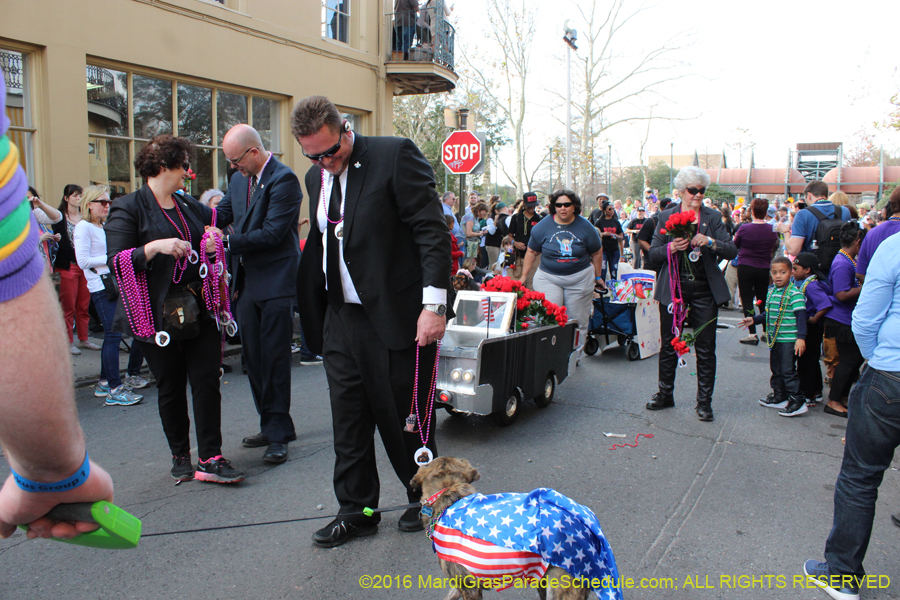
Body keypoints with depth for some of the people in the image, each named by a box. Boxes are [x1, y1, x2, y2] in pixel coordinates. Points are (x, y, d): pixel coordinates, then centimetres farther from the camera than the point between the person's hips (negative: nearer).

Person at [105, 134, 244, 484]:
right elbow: (115, 261, -12)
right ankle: (180, 456, 23)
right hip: (159, 316, -5)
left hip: (200, 310, 5)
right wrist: (155, 247, -22)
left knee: (207, 382, -1)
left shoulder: (189, 206, 17)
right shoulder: (128, 209, -3)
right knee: (171, 387, 7)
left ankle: (210, 459, 4)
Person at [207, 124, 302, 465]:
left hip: (275, 283, -8)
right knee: (253, 358, 12)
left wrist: (227, 242, -20)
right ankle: (271, 426, 25)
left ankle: (278, 435, 7)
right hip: (246, 283, 8)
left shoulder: (284, 180, -13)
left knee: (274, 359, -3)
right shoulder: (239, 180, 13)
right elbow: (221, 214, 15)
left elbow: (272, 233, -19)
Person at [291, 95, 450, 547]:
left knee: (406, 417, 7)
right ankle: (356, 511, 27)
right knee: (348, 422, 11)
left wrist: (434, 304, -19)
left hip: (396, 317, -6)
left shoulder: (395, 155, -8)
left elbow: (433, 230, -13)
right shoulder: (316, 176, 13)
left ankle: (424, 498, 30)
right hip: (341, 320, 6)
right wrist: (313, 314, 12)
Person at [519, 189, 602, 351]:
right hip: (548, 277, 0)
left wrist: (597, 277, 14)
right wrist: (523, 276, 7)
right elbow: (532, 252, 7)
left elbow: (597, 253, 10)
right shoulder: (543, 226, -2)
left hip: (579, 279, 1)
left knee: (577, 320, 6)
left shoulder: (585, 227, -1)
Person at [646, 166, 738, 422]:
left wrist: (710, 242, -18)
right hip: (673, 289, 0)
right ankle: (665, 394, 24)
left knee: (705, 348, 2)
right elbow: (653, 254, 3)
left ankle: (704, 401, 14)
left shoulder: (713, 217, 6)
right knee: (669, 345, 9)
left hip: (704, 291, 0)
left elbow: (732, 251, 0)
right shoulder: (666, 217, 6)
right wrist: (671, 248, -17)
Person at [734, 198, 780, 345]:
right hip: (764, 268, 3)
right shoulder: (772, 229, -4)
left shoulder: (744, 228, -13)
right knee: (763, 300, 15)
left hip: (745, 267, -3)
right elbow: (775, 247, 12)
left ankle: (753, 334, -5)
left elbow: (735, 245, 3)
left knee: (747, 300, 1)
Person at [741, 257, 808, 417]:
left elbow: (801, 317, -16)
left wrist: (801, 337, -22)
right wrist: (754, 319, 13)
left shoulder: (794, 294, -13)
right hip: (774, 339, 8)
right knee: (775, 369, 17)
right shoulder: (771, 292, 10)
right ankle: (779, 396, 29)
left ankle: (797, 401, 4)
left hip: (789, 340, -8)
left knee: (788, 370, -5)